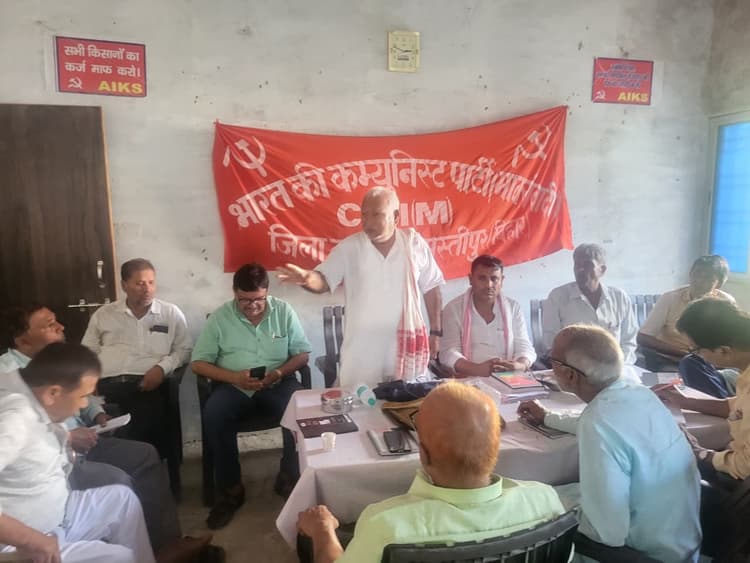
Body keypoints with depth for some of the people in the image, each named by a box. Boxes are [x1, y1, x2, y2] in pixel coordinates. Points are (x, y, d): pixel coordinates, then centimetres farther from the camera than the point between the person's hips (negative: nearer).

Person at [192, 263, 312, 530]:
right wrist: (234, 377, -19)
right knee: (213, 416, -30)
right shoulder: (219, 317, -2)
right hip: (234, 385, 0)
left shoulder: (284, 311, 0)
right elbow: (199, 363, -3)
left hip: (278, 383, 0)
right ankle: (231, 489, -10)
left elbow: (303, 354, 2)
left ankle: (289, 477, -3)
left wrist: (280, 372, -18)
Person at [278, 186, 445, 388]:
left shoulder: (414, 243, -1)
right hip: (362, 350, -1)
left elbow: (431, 289, 6)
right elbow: (324, 281, -10)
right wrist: (307, 277, -33)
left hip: (406, 345, 1)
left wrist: (435, 331, 6)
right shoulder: (348, 247, -4)